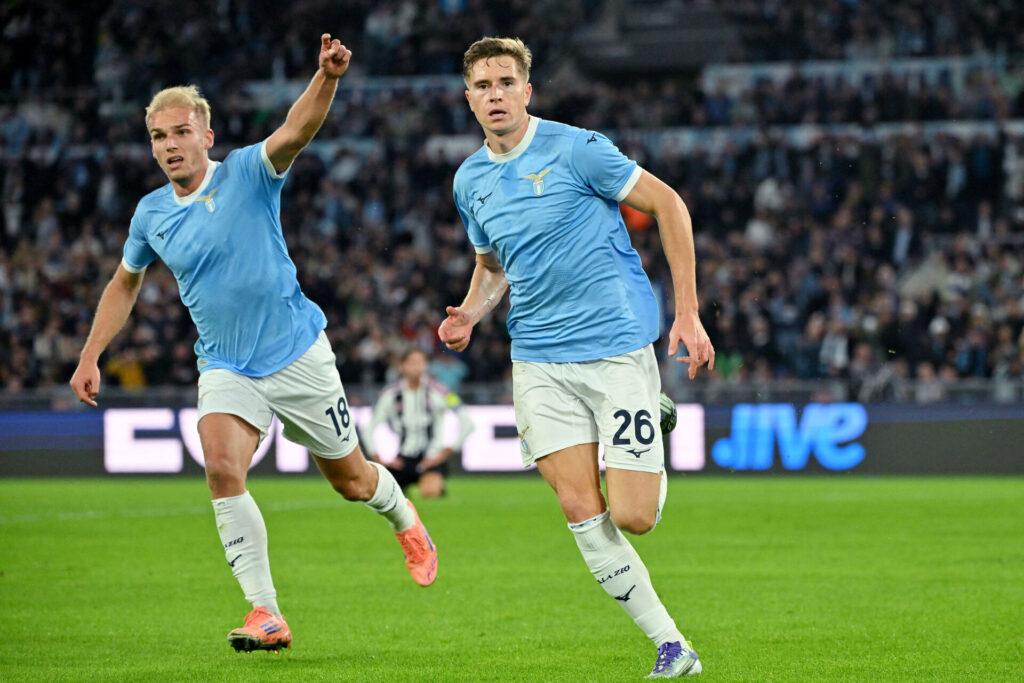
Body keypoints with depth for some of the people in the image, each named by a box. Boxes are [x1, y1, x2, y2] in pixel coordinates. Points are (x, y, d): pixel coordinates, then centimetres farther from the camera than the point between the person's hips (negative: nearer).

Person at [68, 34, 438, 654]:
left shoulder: (247, 174, -11)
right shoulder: (151, 214, 2)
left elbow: (295, 133, -31)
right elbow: (125, 285, 19)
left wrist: (328, 77, -50)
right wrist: (91, 357, 13)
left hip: (297, 355, -3)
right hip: (226, 367, 3)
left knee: (350, 479, 10)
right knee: (222, 468, -24)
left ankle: (407, 521, 47)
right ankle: (266, 616, -20)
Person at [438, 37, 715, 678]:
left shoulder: (575, 148, -10)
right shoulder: (470, 181, 9)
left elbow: (668, 204, -5)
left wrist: (688, 313, -8)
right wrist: (469, 314, 4)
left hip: (617, 346, -5)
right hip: (539, 357, 5)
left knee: (632, 516, -10)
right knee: (581, 510, -9)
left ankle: (653, 465, 27)